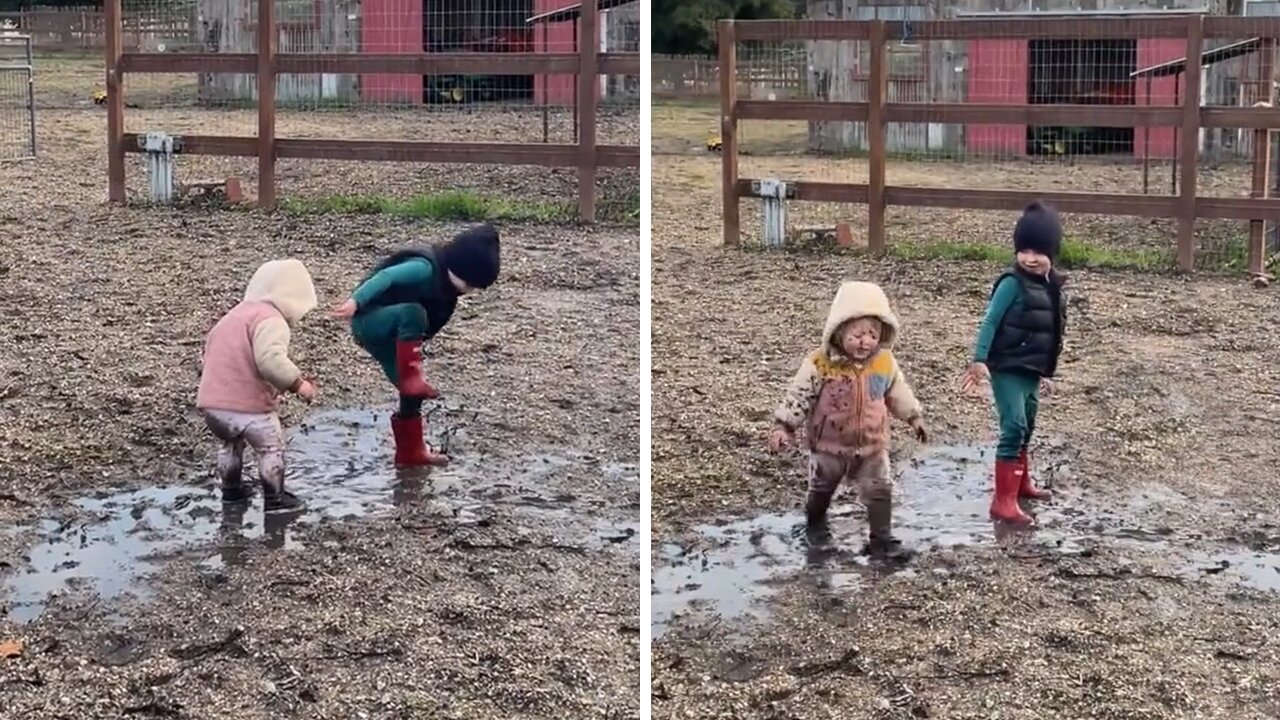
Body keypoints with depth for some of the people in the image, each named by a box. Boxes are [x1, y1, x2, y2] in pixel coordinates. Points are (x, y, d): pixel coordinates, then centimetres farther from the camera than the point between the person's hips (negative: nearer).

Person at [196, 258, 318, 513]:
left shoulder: (233, 315, 20)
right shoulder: (270, 319, -11)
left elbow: (208, 357, 26)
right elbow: (270, 359, -28)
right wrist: (297, 383, -21)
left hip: (210, 402, 8)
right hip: (246, 406, -8)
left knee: (229, 443, 31)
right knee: (272, 447, 9)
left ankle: (232, 489, 44)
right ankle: (275, 498, 13)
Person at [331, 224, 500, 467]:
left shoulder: (445, 284, 7)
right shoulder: (426, 269, -21)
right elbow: (385, 277, -33)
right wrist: (356, 302, -44)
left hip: (394, 335, 9)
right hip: (369, 322, -9)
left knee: (412, 391, 8)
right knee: (413, 312, -38)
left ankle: (410, 449, 19)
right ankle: (411, 377, -34)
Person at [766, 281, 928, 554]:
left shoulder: (885, 363, -8)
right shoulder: (820, 364, -21)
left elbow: (898, 392, 9)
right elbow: (798, 396, -15)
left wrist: (914, 417, 16)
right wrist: (782, 426, -18)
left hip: (872, 445, 2)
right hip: (830, 445, -2)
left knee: (880, 491, -3)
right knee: (821, 489, 18)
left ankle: (881, 537, 7)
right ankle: (815, 527, 43)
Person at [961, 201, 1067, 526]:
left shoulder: (1051, 287, 9)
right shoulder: (1013, 283, -14)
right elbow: (990, 322, -16)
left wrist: (1044, 371, 22)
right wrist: (979, 360, -24)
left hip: (1031, 370, 8)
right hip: (1007, 368, -8)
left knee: (1026, 428, 21)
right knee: (1014, 428, -14)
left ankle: (1022, 483, 40)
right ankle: (1003, 500, -14)